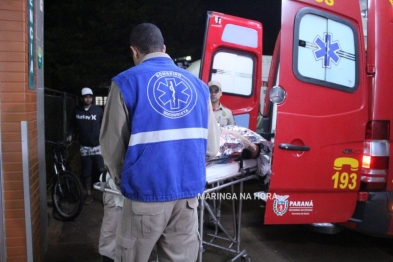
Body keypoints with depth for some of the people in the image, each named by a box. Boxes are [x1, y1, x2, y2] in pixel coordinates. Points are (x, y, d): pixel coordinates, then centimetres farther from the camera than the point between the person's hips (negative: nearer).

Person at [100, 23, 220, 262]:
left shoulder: (127, 82, -4)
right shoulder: (197, 84, 6)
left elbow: (112, 146, -5)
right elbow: (212, 146, 5)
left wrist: (123, 179, 13)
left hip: (147, 191, -3)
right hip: (189, 191, 4)